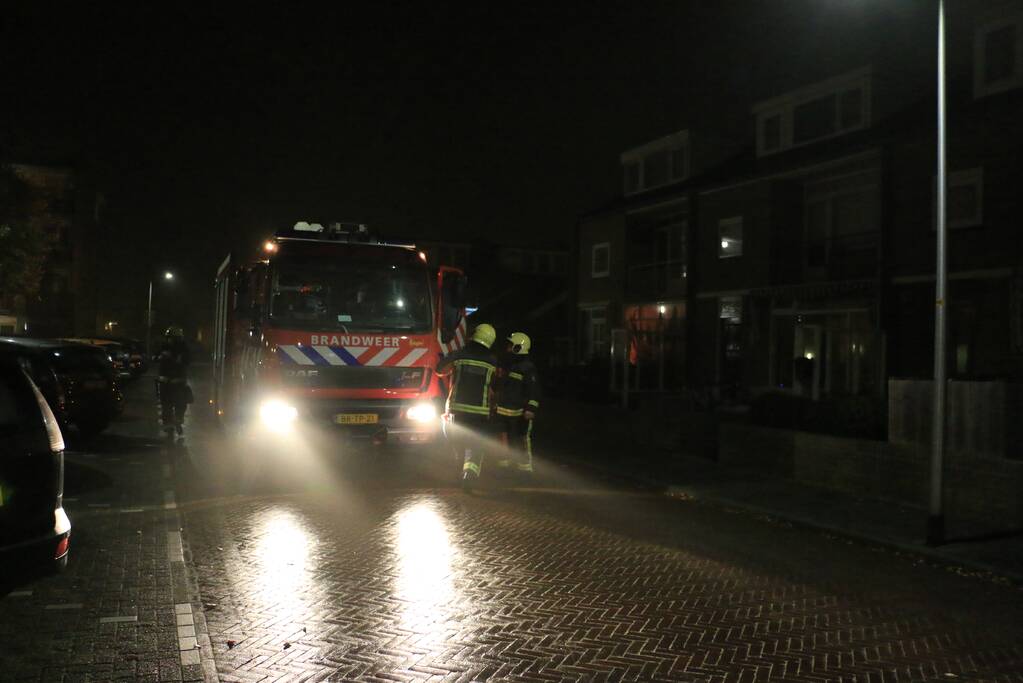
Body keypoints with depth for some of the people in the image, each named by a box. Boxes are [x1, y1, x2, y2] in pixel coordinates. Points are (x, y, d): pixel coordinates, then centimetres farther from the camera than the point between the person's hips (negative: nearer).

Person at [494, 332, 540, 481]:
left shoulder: (528, 367, -13)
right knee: (504, 439, 13)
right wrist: (496, 404, 25)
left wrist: (531, 409, -21)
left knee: (522, 440, -4)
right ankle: (504, 465, 23)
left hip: (520, 411, -8)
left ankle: (525, 469, 4)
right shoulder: (505, 363, 13)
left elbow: (534, 390, -15)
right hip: (503, 410, 8)